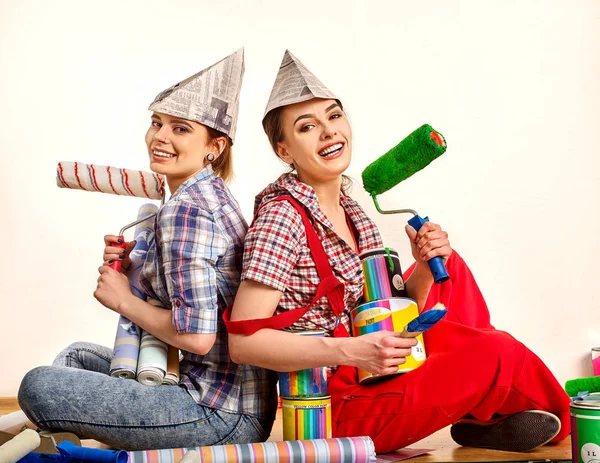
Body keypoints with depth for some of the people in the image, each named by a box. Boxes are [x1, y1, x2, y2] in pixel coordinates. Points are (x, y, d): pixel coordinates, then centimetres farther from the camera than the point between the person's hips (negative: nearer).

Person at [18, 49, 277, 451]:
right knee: (76, 356, 23)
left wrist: (123, 300, -11)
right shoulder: (212, 193, 10)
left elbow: (197, 335, -25)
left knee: (38, 387, -10)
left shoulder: (184, 210, -19)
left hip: (222, 416, -10)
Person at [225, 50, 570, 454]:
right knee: (500, 353, -15)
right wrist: (352, 351, -31)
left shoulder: (352, 212, 6)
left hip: (370, 376, 8)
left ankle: (482, 417, 8)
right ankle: (560, 413, 20)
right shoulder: (282, 216, -18)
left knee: (450, 265, 9)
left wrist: (425, 268, -8)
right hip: (334, 408, -8)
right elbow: (243, 342, -24)